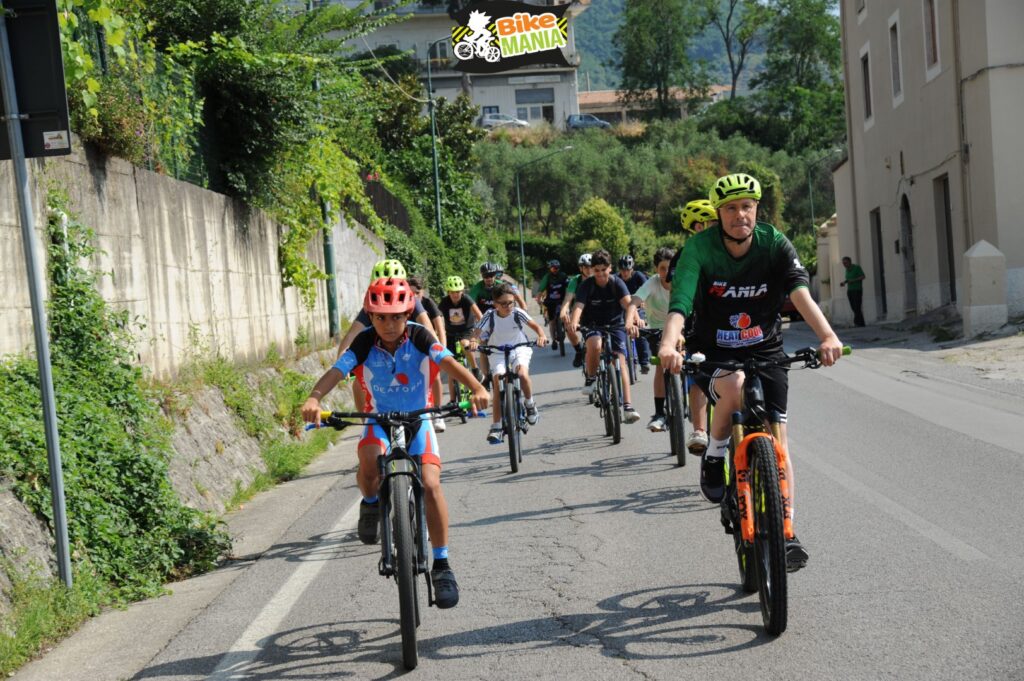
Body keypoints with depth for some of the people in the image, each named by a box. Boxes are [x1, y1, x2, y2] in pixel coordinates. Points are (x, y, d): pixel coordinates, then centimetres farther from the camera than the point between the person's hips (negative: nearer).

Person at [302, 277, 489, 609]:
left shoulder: (419, 337, -14)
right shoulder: (365, 343, -14)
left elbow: (449, 362, -29)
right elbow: (336, 371, -27)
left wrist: (477, 388, -47)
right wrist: (314, 398, -48)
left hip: (418, 419, 0)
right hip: (380, 420, 0)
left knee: (431, 484, -20)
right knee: (369, 464, -34)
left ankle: (441, 564, -7)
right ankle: (371, 504, 2)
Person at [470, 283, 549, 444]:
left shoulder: (517, 313, -14)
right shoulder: (490, 316, -14)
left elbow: (535, 326, -16)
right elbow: (477, 332, -18)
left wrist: (541, 336, -37)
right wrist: (473, 341, -41)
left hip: (519, 349, 0)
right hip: (498, 353, 0)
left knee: (522, 374, -30)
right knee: (498, 386, -16)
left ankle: (530, 405, -2)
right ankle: (496, 427, -9)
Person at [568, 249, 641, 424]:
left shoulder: (617, 283, -10)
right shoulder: (587, 285, -11)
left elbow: (627, 303, -26)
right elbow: (579, 305, -25)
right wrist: (573, 322, -47)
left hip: (615, 326, 1)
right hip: (593, 326, -1)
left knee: (620, 361, -16)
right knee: (595, 345, -35)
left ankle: (627, 407, -21)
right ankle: (590, 379, -10)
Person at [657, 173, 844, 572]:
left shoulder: (774, 244, -12)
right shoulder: (700, 248, -16)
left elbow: (799, 291, -27)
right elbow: (680, 302, -29)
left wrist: (827, 336, -45)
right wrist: (669, 343, -50)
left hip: (765, 351, 2)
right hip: (714, 355, -2)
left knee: (776, 437, -7)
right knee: (734, 386, -35)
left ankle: (787, 534, 1)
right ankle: (714, 456, -7)